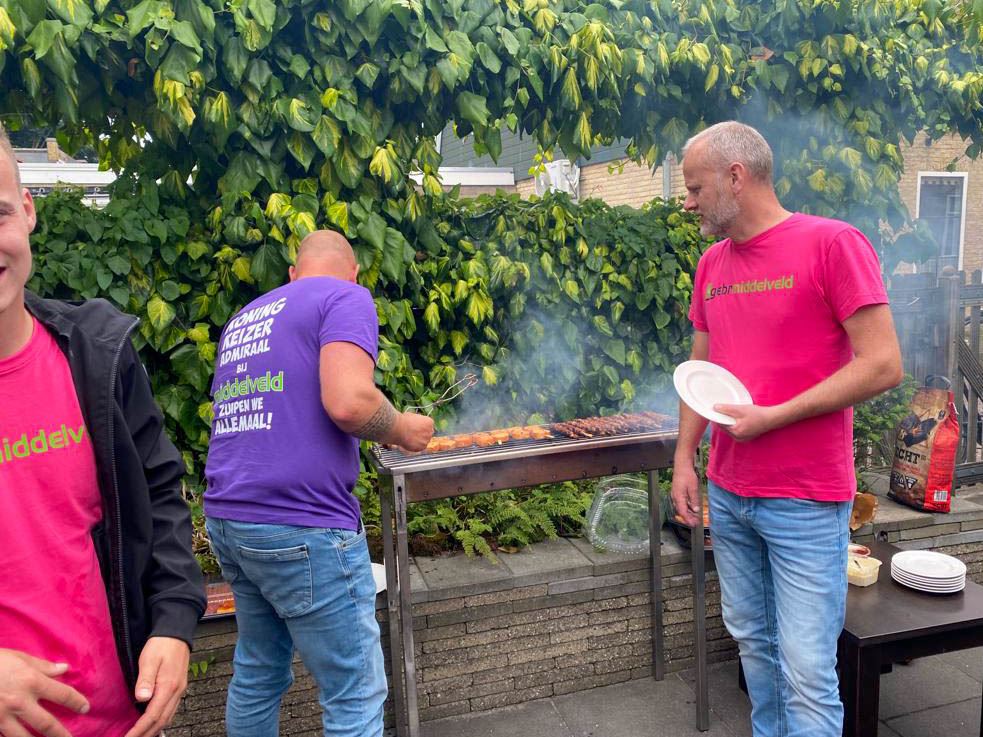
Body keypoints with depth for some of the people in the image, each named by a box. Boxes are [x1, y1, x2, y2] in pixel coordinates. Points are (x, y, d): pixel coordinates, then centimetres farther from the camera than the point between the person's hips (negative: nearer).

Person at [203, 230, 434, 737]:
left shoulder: (244, 318, 20)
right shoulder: (346, 297, -3)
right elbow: (347, 401, -20)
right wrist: (402, 430, -1)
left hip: (227, 522, 8)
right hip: (302, 528, -8)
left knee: (257, 674, 21)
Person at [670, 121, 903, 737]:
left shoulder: (832, 243, -11)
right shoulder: (712, 264, 9)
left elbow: (884, 365, -16)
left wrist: (773, 416, -17)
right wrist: (684, 458, 7)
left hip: (806, 503, -6)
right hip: (728, 495, 6)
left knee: (807, 674, 0)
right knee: (753, 643, 18)